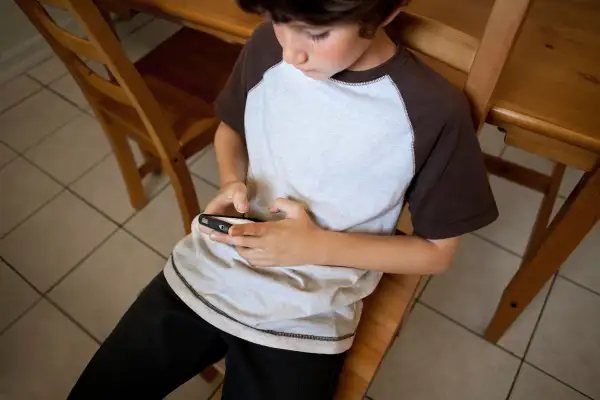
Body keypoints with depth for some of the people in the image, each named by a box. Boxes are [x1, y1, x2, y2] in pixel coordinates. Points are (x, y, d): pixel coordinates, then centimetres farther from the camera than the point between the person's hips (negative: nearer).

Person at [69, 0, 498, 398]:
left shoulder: (434, 113, -18)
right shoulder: (267, 44, -7)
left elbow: (436, 251, -6)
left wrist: (318, 246, -18)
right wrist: (232, 183, -10)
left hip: (304, 319, -3)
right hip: (208, 269, 4)